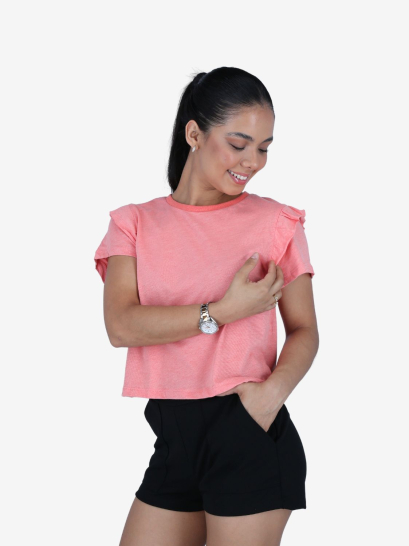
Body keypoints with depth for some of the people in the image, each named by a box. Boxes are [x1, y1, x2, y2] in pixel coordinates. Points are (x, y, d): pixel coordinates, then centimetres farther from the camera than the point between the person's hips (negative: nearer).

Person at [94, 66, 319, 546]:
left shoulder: (275, 222, 4)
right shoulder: (136, 224, 8)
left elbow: (304, 330, 3)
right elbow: (121, 325, -7)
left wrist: (275, 388, -17)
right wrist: (224, 312, -15)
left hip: (248, 432, -2)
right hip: (173, 436, 3)